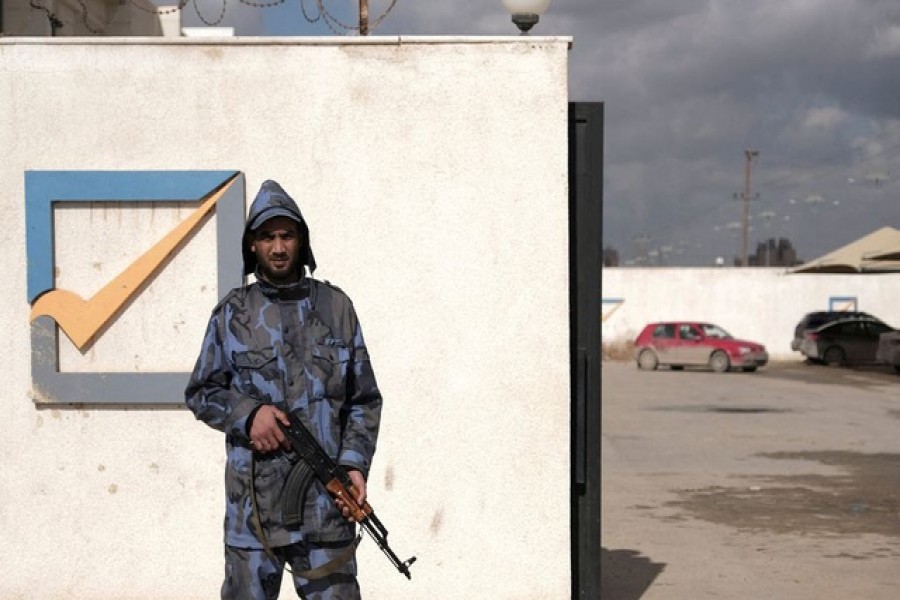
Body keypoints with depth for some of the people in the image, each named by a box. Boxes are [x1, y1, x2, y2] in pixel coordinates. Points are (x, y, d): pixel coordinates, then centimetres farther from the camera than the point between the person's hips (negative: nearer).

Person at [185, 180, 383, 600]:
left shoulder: (336, 307, 7)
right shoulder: (233, 312, 5)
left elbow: (365, 400, 9)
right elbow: (200, 393, 10)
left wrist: (355, 463, -5)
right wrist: (247, 413, -9)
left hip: (326, 497, 0)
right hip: (252, 499, 0)